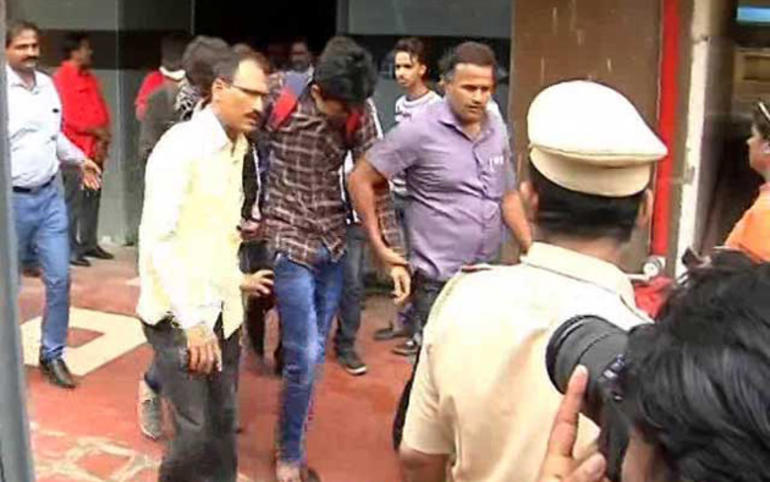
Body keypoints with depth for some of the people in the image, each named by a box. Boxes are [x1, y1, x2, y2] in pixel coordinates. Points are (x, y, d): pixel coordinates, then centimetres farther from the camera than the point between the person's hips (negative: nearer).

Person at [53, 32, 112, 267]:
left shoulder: (89, 78, 16)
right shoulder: (62, 78, -9)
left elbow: (102, 110, 16)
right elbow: (69, 117, -15)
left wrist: (103, 137, 0)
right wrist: (97, 131, -9)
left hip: (96, 148, 8)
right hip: (76, 149, -8)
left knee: (93, 197, 11)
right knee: (74, 201, -5)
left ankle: (89, 243, 20)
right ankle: (71, 249, 0)